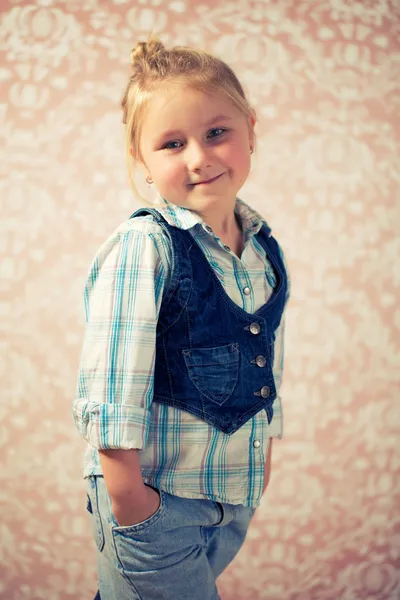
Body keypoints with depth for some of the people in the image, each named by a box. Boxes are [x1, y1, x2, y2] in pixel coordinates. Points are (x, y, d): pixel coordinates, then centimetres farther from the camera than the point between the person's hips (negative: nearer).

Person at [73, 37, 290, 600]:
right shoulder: (142, 247, -18)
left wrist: (260, 468, 16)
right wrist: (125, 489, -16)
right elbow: (112, 375, -19)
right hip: (155, 496, -6)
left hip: (236, 498, 6)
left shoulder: (266, 250, 3)